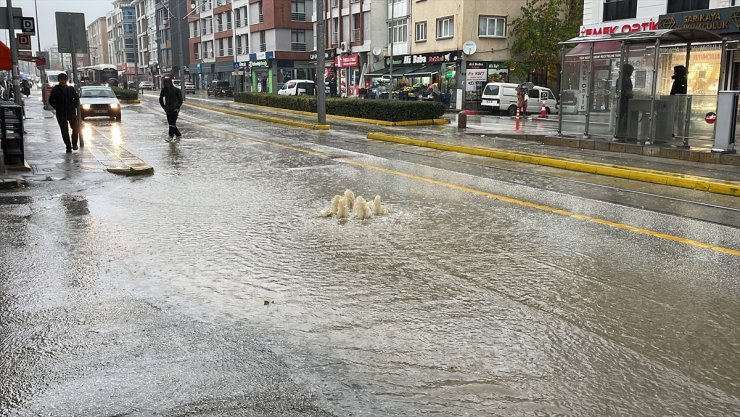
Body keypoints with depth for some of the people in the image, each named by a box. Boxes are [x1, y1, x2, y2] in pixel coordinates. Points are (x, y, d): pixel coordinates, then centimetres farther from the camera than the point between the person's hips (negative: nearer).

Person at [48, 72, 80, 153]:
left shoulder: (71, 88, 6)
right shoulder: (55, 90, -1)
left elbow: (76, 98, 19)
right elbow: (51, 101, 4)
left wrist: (75, 106, 7)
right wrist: (58, 108, -5)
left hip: (72, 112, 2)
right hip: (61, 114, -2)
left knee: (76, 128, 0)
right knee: (64, 130, 1)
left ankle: (74, 143, 20)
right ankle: (68, 146, 9)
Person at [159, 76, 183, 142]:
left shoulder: (176, 90, -8)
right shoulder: (164, 90, 3)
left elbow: (180, 99, -2)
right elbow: (161, 99, 16)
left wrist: (177, 107, -9)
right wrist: (164, 107, 8)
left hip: (175, 109, -5)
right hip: (168, 109, 5)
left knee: (172, 123, -11)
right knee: (170, 123, 7)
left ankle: (171, 136, -7)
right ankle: (178, 135, 19)